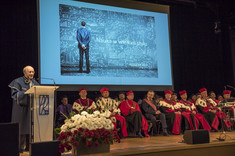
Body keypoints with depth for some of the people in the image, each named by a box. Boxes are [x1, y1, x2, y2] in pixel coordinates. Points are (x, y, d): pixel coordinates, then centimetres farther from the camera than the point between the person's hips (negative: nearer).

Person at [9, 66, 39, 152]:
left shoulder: (35, 83, 14)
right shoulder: (18, 82, -4)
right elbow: (15, 94, -13)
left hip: (32, 108, 6)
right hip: (21, 109, -5)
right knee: (21, 128, -5)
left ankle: (29, 146, 14)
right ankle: (20, 147, 4)